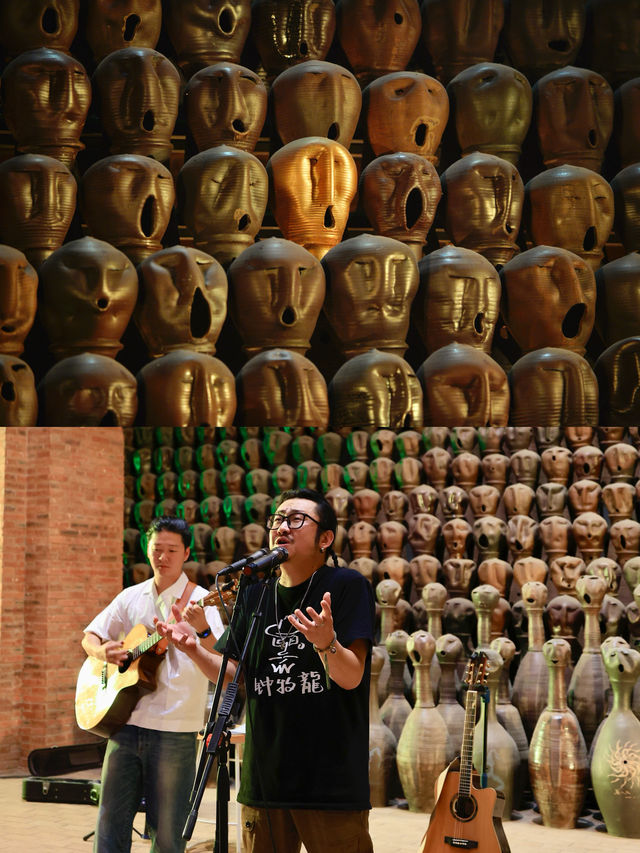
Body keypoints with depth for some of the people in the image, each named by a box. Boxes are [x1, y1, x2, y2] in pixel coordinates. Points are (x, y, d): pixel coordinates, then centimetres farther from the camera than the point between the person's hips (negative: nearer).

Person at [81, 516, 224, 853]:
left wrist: (202, 629, -36)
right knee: (110, 826, 7)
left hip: (174, 730, -4)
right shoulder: (131, 597, 11)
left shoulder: (199, 600, -4)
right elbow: (89, 637, 19)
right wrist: (102, 651, -5)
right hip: (125, 722, 4)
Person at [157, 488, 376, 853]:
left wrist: (326, 643, -34)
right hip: (265, 778, 5)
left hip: (332, 779, -5)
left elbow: (351, 677, -14)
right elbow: (235, 676, 13)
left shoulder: (349, 586, -6)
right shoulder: (254, 596, 11)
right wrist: (195, 649, -4)